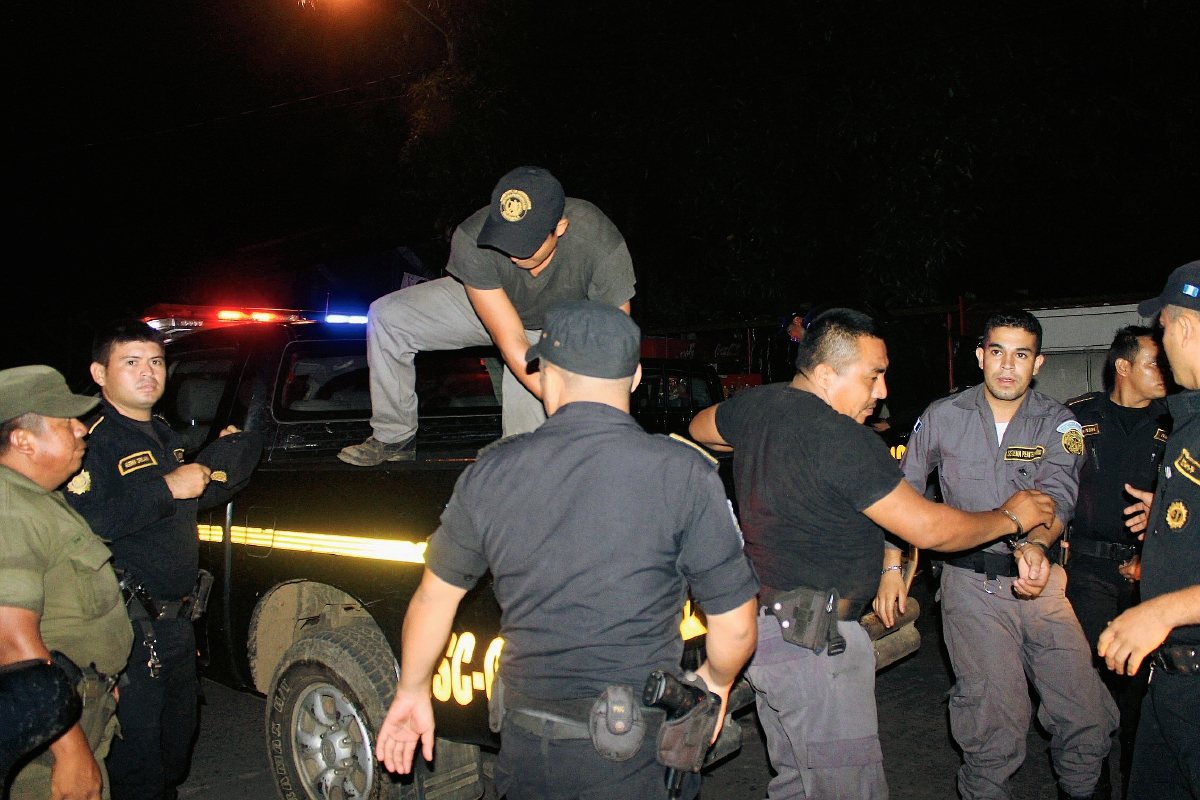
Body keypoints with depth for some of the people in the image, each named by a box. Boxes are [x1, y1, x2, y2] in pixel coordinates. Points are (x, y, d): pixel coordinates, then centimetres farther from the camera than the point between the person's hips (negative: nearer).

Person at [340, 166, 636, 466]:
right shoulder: (472, 241, -36)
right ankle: (394, 438, 4)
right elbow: (510, 342, -35)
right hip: (487, 299, 2)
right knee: (387, 317, -9)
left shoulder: (604, 248, -40)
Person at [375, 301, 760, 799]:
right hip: (634, 759, -2)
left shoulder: (491, 472, -5)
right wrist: (716, 681, 13)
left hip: (525, 749, 3)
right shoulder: (686, 475, -13)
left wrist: (412, 691, 22)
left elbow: (434, 597, 6)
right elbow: (735, 627, -9)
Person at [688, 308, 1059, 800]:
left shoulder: (756, 406, 5)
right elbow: (927, 529, -16)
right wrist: (1010, 516, 0)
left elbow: (700, 427, 27)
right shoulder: (844, 440, -20)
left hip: (761, 625, 9)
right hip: (813, 644, -9)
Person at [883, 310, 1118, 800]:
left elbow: (1057, 496, -15)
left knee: (1087, 714, 4)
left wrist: (1035, 544, -36)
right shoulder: (943, 417, 1)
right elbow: (904, 493, 9)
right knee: (996, 719, -6)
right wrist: (892, 566, 4)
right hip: (971, 583, -2)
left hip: (1040, 579, 2)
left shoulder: (1059, 424, 2)